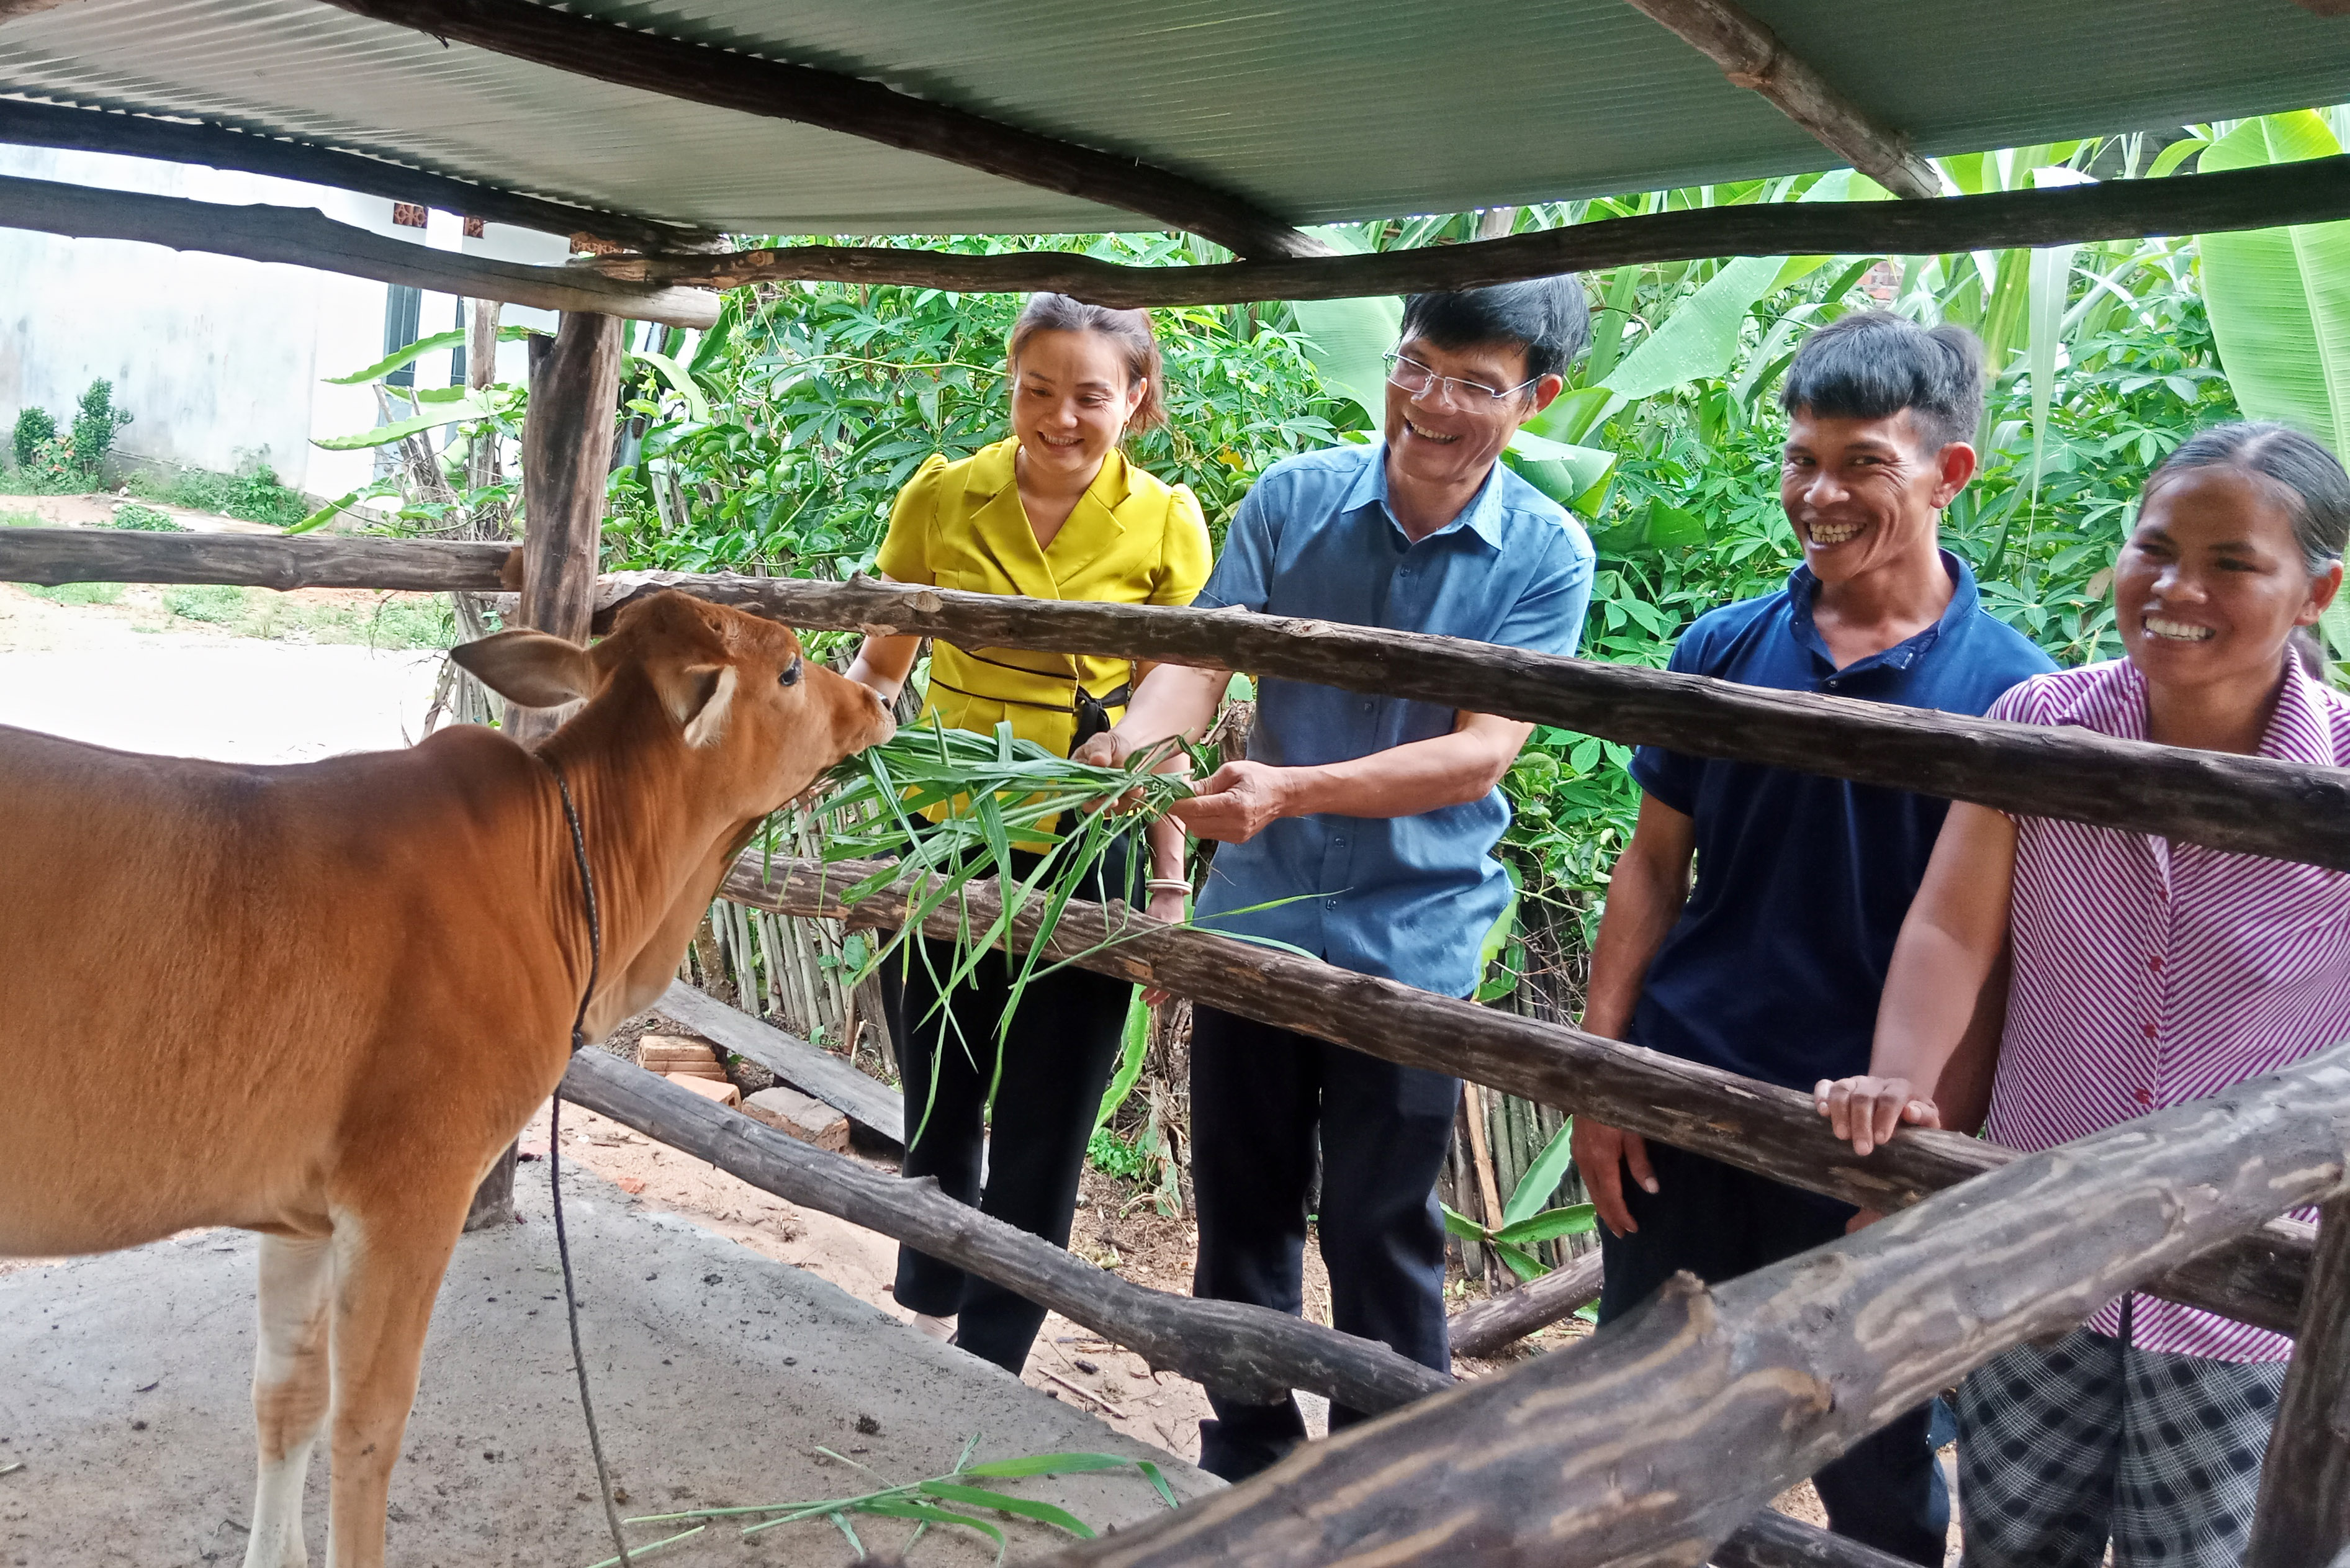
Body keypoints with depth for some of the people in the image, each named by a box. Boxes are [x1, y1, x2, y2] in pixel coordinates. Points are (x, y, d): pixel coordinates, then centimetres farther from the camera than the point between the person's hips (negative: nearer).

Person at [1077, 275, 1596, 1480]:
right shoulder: (1294, 499, -3)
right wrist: (1136, 744, -32)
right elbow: (1200, 656, -9)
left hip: (1411, 940, -2)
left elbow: (1482, 751, -17)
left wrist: (1292, 789, -30)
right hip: (1254, 915, 3)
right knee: (1240, 1211, 15)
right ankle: (1242, 1468, 35)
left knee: (1381, 1238, 8)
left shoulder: (1545, 555, -8)